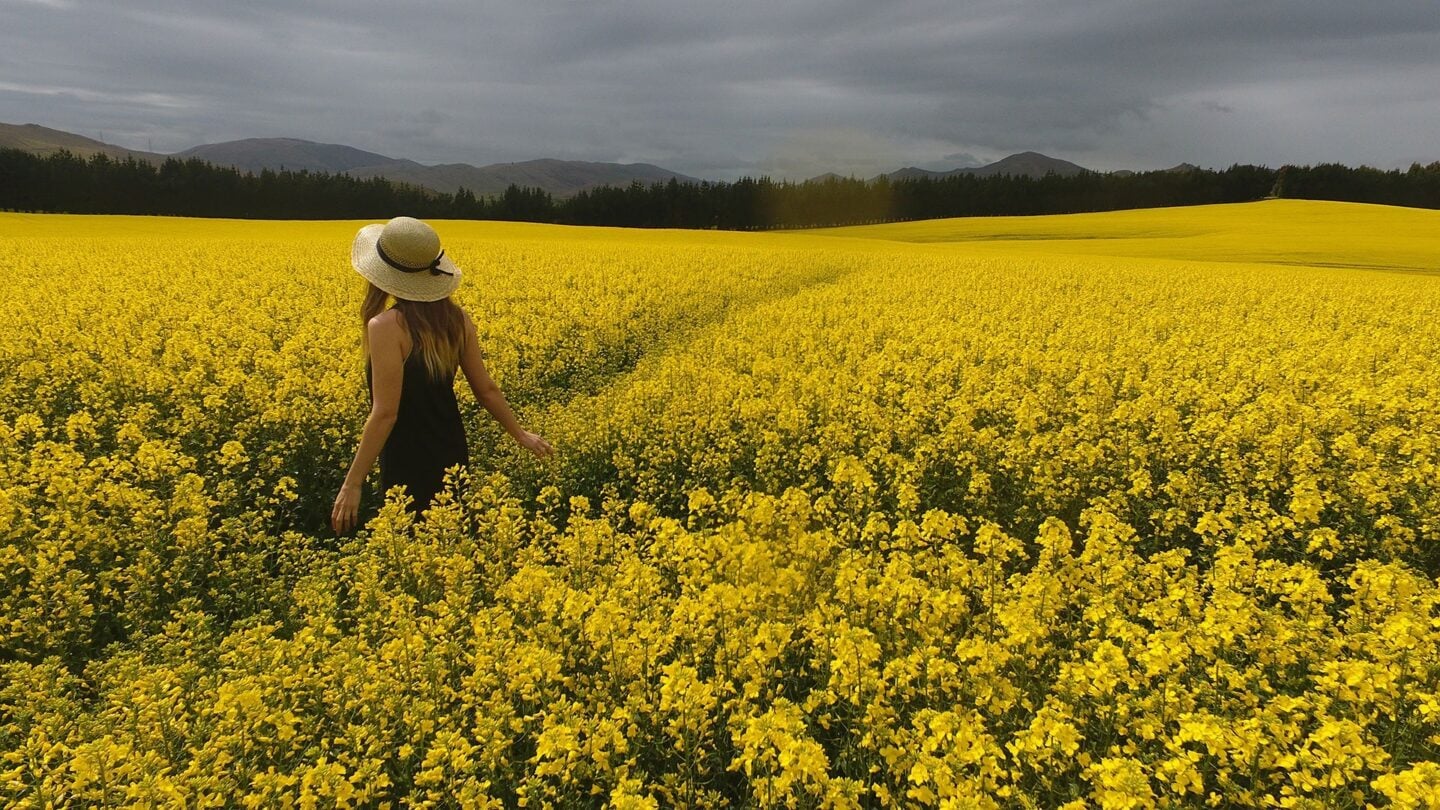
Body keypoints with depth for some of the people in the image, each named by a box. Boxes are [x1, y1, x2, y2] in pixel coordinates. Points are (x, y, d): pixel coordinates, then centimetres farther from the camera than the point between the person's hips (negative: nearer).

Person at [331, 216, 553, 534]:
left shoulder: (387, 326, -21)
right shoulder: (457, 318, -2)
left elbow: (385, 412, -22)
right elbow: (486, 389, 4)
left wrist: (352, 483, -17)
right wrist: (520, 434, 18)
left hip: (408, 469, -6)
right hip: (453, 459, 6)